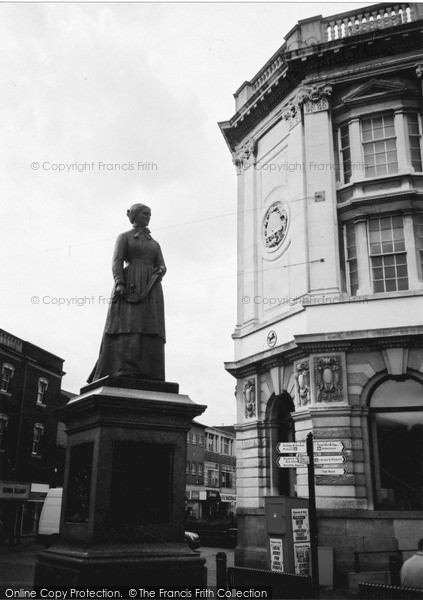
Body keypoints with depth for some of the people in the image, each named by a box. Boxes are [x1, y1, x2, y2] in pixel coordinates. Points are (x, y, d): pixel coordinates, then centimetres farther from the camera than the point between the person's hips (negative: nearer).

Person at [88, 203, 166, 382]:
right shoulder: (124, 237, 14)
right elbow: (117, 261, 0)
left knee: (149, 330, -12)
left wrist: (160, 271, -7)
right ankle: (123, 374, -31)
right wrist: (119, 283, -17)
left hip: (150, 289, 4)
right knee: (126, 326, -20)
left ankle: (147, 378, -21)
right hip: (129, 285, -4)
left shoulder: (155, 244, 28)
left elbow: (161, 266, 18)